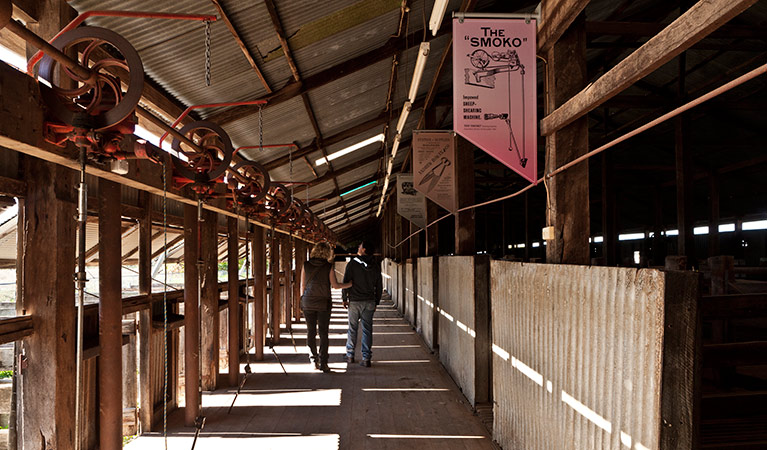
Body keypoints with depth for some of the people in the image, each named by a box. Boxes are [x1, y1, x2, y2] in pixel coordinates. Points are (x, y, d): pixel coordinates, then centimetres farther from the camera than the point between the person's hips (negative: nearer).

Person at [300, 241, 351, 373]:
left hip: (308, 302, 2)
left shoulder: (306, 265, 0)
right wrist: (352, 284, 6)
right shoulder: (329, 267, -7)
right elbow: (335, 285, -7)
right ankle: (323, 362, 0)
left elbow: (303, 285, 3)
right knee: (323, 333, 3)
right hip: (323, 303, -2)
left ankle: (314, 359, 18)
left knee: (310, 332, 12)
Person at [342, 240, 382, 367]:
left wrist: (345, 298, 2)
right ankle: (366, 358, 1)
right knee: (367, 329, 3)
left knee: (352, 329, 10)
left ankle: (350, 356, 18)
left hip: (354, 301, -2)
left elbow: (346, 282, -8)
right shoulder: (375, 267, 4)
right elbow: (379, 286, 8)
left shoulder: (352, 264, -7)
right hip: (369, 302, 2)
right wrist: (376, 302, 16)